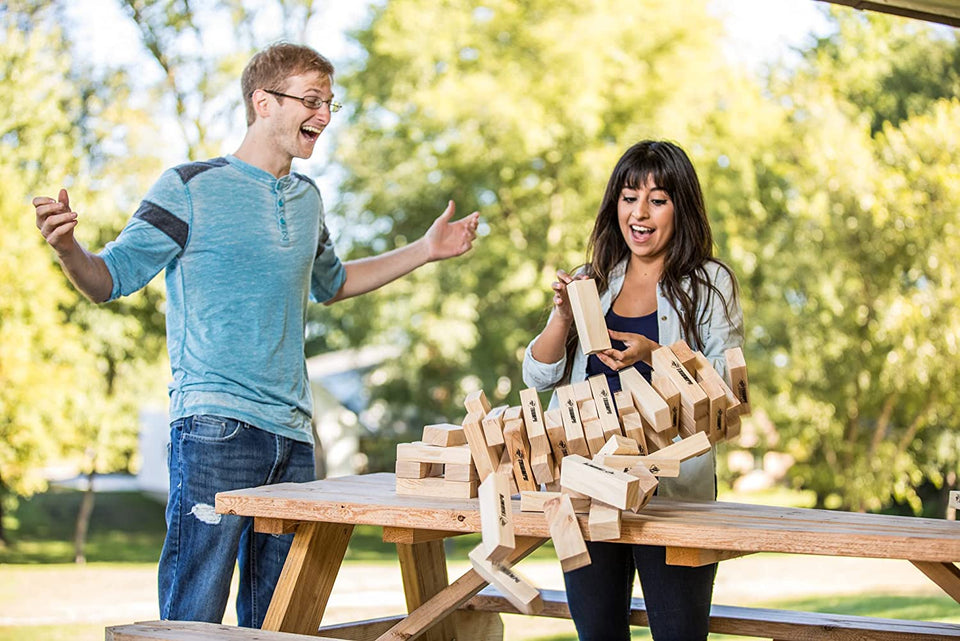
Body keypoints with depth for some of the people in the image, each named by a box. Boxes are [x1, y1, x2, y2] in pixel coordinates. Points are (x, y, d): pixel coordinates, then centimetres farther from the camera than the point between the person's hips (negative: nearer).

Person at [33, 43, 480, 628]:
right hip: (215, 429, -7)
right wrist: (67, 247, -25)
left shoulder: (307, 199, 17)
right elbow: (109, 280, -3)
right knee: (194, 614, -10)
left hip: (293, 434, 7)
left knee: (276, 613, 9)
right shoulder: (191, 187, -2)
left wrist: (425, 250, 34)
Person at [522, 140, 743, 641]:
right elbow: (538, 376, 9)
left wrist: (653, 356, -19)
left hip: (672, 484, -4)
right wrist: (563, 316, -9)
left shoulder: (709, 283, 4)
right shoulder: (593, 281, 14)